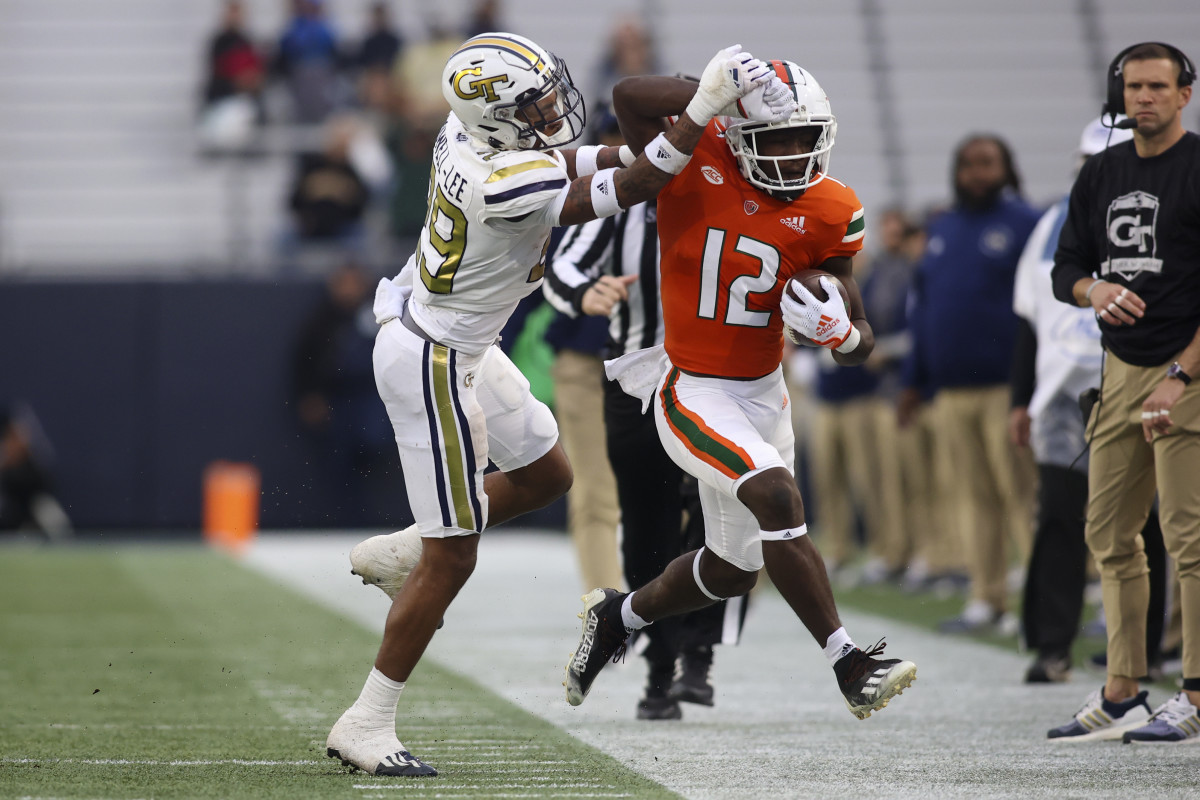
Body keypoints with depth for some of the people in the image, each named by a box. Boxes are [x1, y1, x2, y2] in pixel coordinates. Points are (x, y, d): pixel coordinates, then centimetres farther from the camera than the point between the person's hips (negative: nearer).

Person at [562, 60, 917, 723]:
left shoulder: (829, 213, -6)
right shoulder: (696, 163, -16)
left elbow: (861, 345, -3)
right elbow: (629, 96, -34)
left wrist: (839, 329, -25)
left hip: (764, 393, 6)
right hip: (693, 392, -6)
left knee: (734, 570, 18)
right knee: (777, 497, -28)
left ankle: (619, 616, 45)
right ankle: (850, 666, -26)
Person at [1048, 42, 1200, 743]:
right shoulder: (1102, 174, 14)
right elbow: (1065, 269, 16)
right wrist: (1095, 290, -9)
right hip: (1121, 369, 8)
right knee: (1111, 535, 7)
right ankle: (1122, 697, 13)